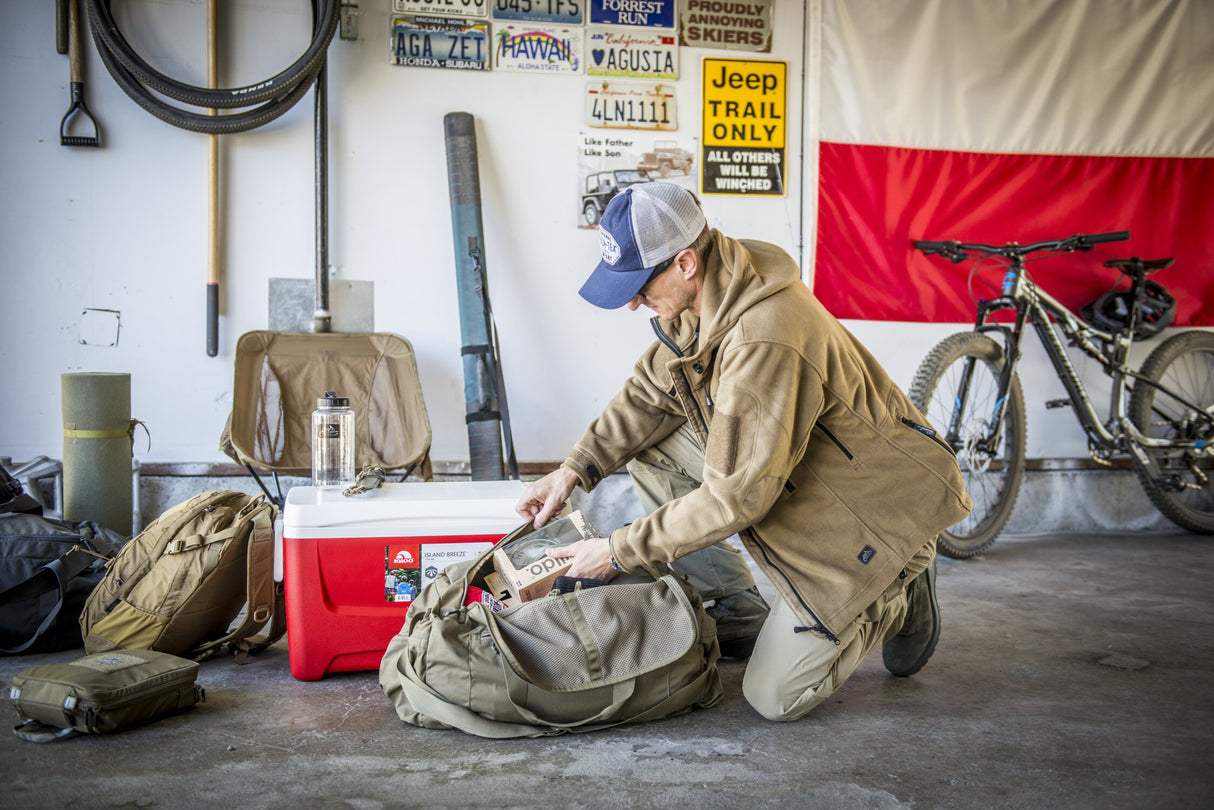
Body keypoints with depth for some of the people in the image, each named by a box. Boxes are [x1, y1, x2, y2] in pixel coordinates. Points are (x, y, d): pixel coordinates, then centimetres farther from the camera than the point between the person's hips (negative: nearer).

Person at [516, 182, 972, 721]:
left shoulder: (765, 340, -36)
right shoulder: (697, 299, -8)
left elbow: (734, 498, -30)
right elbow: (651, 390, 6)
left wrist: (619, 551, -21)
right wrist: (575, 468, -6)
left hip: (877, 504, -8)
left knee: (776, 697, -9)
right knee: (651, 453, -4)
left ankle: (899, 597, 14)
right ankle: (738, 616, 10)